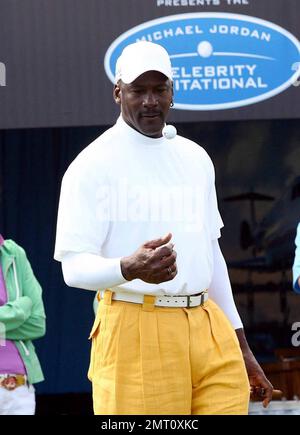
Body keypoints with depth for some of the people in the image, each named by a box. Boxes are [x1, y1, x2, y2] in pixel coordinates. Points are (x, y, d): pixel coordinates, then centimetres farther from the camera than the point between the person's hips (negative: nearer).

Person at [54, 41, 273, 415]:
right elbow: (74, 267, -10)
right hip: (134, 329, -6)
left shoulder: (196, 159, 16)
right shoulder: (92, 165, -4)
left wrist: (241, 348, 21)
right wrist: (130, 268, -31)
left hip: (208, 329, 6)